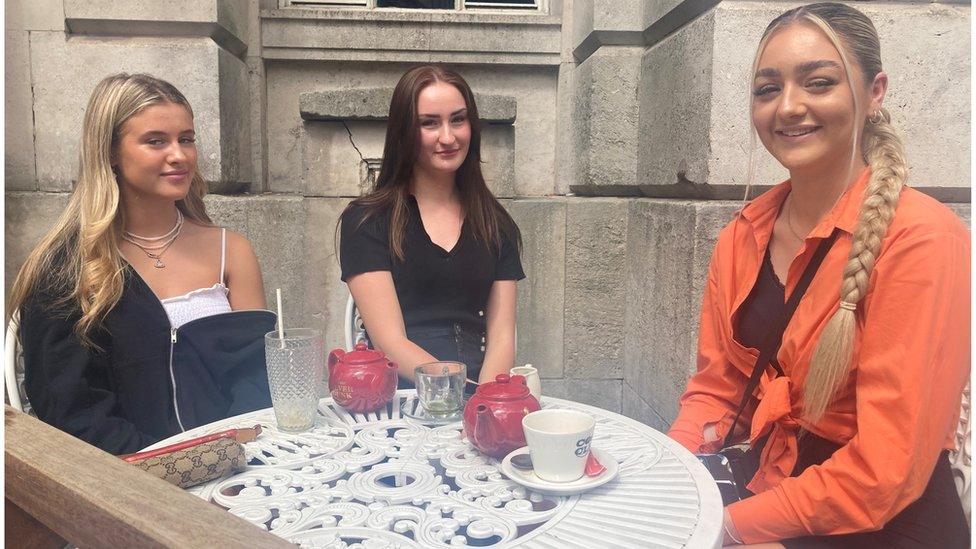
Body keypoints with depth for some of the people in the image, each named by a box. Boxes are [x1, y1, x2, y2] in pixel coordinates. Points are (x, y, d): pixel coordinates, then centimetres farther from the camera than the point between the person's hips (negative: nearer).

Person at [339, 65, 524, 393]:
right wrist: (466, 393, -20)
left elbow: (501, 336, 6)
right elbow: (390, 341, -7)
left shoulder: (496, 225, 12)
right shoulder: (366, 220, 1)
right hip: (401, 392, -2)